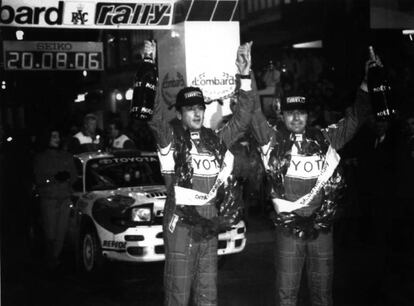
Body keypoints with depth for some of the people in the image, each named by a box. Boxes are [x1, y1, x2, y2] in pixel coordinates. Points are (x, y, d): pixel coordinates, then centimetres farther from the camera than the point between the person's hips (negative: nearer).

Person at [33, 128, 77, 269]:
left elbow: (74, 175, 12)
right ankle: (50, 259, 9)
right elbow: (38, 179, -4)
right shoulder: (40, 158, 5)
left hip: (65, 198, 3)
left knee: (61, 231, -2)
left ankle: (55, 257, 7)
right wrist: (54, 178, -16)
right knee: (50, 232, -7)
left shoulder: (67, 157, 15)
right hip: (48, 198, -3)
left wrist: (67, 177, -10)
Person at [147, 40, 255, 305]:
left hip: (209, 226, 5)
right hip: (181, 225, -5)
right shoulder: (170, 139, -2)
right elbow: (154, 114, -16)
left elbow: (242, 120, 12)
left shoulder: (215, 140, 12)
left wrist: (245, 76, 5)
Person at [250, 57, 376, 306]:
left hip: (322, 226, 2)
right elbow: (253, 114, -6)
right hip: (288, 227, -2)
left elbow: (354, 119, 7)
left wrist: (367, 82, 0)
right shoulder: (273, 140, 0)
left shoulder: (325, 139, 4)